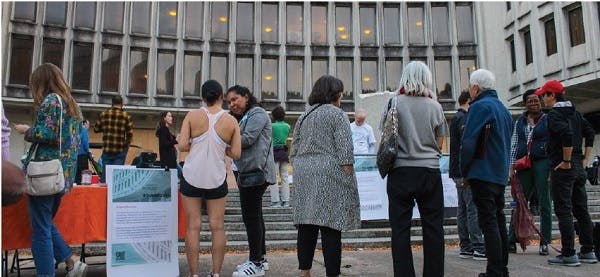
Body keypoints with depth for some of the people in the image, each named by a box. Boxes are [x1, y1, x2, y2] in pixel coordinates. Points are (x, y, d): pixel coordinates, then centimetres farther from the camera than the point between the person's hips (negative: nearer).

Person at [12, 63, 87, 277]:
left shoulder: (50, 100, -8)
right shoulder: (71, 104, 17)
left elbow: (49, 134, -19)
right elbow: (74, 140, 20)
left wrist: (27, 131, -2)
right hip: (63, 173, 9)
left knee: (40, 229, -1)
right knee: (46, 224, 19)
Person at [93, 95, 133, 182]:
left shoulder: (104, 114, 3)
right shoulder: (126, 116, -4)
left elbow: (96, 129, 11)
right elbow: (130, 134, -5)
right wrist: (126, 146, 8)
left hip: (106, 150, 2)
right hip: (120, 151, -2)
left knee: (105, 173, 10)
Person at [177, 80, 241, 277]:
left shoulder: (192, 116, -4)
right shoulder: (231, 121, -2)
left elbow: (182, 145, -8)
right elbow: (236, 154, -4)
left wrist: (196, 144, 11)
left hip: (192, 177, 0)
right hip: (216, 179, 0)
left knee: (193, 226, 5)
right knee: (217, 226, 8)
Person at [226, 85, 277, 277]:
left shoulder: (257, 113, -4)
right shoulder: (243, 118, 25)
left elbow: (247, 139, -16)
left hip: (256, 171, -10)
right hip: (247, 171, 10)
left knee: (251, 216, -9)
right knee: (254, 216, 13)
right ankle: (260, 258, 22)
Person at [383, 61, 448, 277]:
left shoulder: (394, 103, -2)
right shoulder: (435, 107, 2)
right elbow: (439, 143, 8)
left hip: (401, 171, -1)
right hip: (430, 171, 1)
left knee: (400, 228, 4)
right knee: (433, 227, 9)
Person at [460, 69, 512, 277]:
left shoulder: (479, 106, -10)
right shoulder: (503, 109, 18)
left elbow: (468, 143, -15)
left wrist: (465, 172, -5)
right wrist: (503, 168, 20)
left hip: (483, 174, -9)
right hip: (501, 174, 9)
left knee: (488, 222, -7)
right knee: (499, 220, 14)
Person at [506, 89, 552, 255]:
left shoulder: (547, 120, 3)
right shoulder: (519, 122, 13)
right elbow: (514, 145, 13)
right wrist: (511, 166, 6)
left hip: (542, 162, -3)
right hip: (523, 165, 3)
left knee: (544, 204, 1)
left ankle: (544, 242, 10)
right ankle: (511, 241, 9)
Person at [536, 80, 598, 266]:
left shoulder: (554, 114, -11)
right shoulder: (574, 112, 15)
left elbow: (566, 134, -27)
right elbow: (590, 133, 19)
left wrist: (566, 161, -20)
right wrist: (585, 158, 18)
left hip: (562, 168, -9)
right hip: (579, 168, 9)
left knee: (564, 212, -4)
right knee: (581, 210, 14)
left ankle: (569, 254, -1)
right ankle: (588, 252, 21)